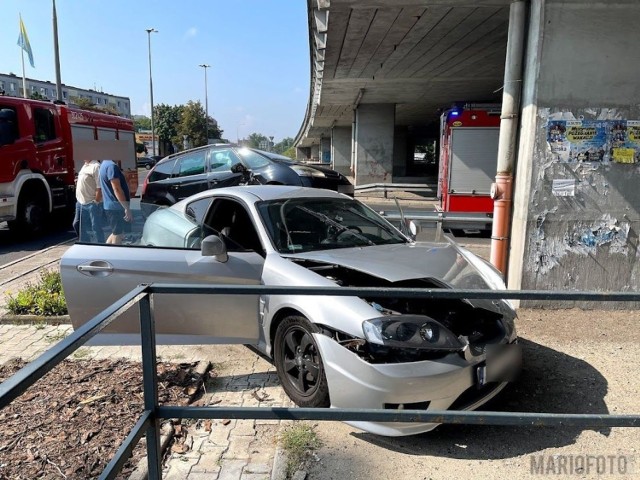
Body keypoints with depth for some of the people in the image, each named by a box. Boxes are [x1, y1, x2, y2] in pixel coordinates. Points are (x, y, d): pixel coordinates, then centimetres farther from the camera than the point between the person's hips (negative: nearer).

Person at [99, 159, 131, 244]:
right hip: (115, 206, -10)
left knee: (116, 233, 19)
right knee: (118, 235, 0)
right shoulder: (111, 165, -18)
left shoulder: (104, 164, 13)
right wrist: (127, 208, -22)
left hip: (110, 206, 10)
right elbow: (117, 189, -23)